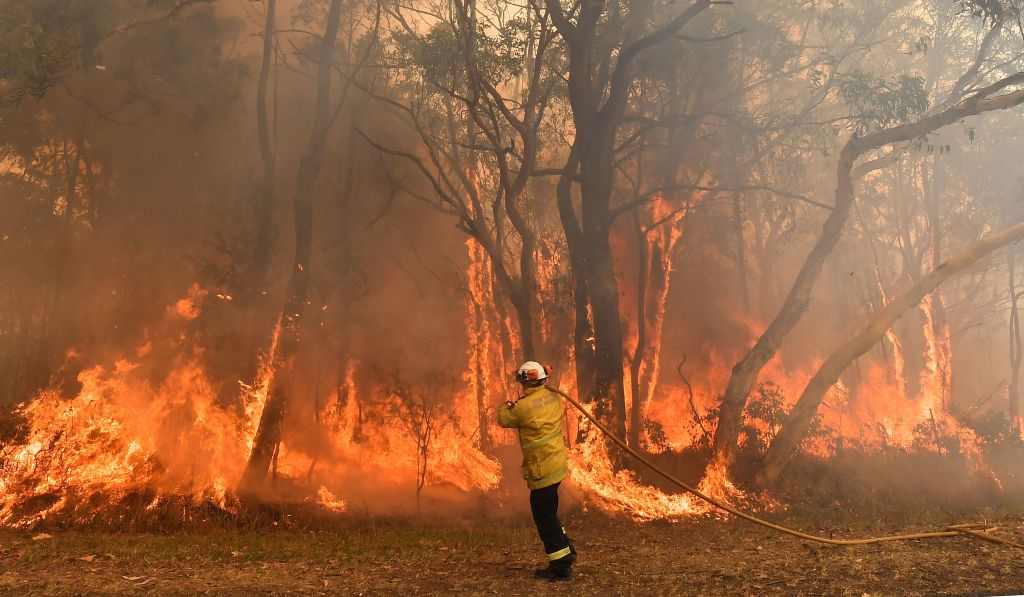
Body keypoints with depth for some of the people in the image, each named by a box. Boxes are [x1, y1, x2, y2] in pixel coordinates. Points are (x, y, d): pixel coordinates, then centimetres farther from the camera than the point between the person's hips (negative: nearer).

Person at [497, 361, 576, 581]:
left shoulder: (524, 406, -19)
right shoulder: (554, 398, 2)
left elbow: (503, 420, -3)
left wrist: (506, 406, 19)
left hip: (542, 470, -8)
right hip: (557, 463, 8)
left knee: (545, 517, 2)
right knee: (548, 511, 23)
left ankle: (561, 565, 6)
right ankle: (566, 550, 29)